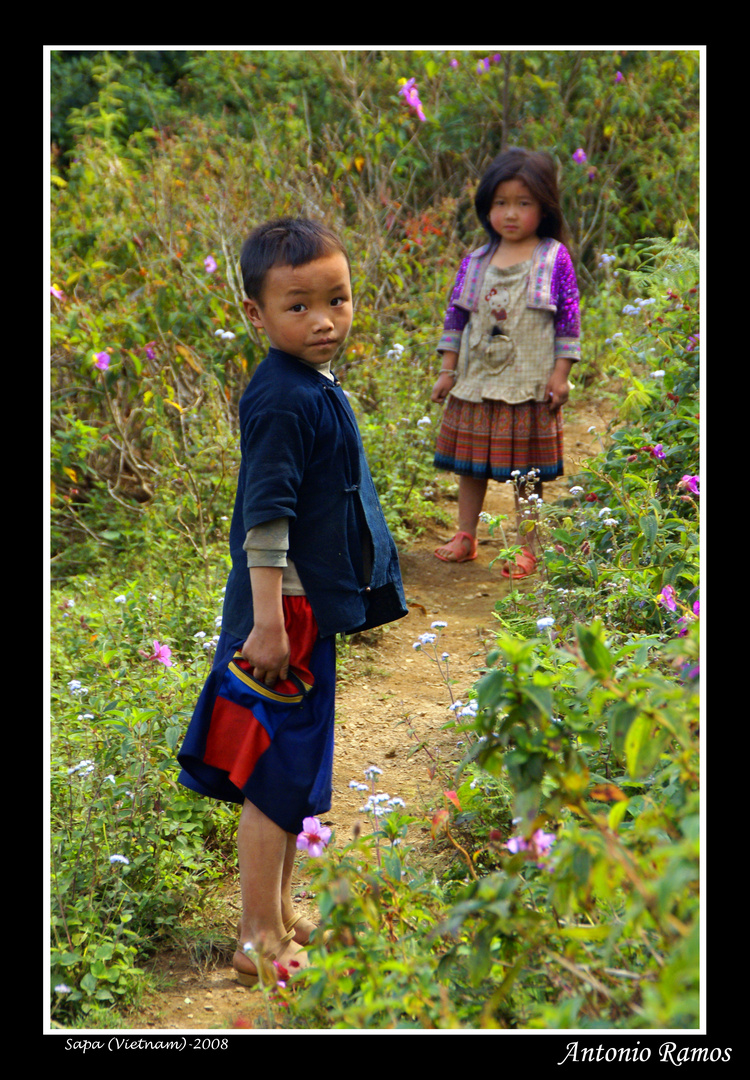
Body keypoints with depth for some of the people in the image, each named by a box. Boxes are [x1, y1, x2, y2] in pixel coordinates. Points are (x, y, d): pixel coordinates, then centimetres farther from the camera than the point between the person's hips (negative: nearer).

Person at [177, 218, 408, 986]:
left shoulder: (316, 388, 10)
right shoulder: (282, 400, -20)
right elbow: (265, 518, -24)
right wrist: (268, 621, -26)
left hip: (318, 607, 10)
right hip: (287, 610, -10)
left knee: (293, 774, 19)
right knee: (275, 778, -1)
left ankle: (280, 913, 33)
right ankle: (261, 943, 9)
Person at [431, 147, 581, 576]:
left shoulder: (555, 259, -4)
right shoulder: (475, 263, 5)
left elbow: (569, 320, -4)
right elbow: (456, 315, 10)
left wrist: (560, 374, -8)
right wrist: (448, 370, 8)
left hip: (530, 383, -4)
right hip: (477, 380, 4)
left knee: (527, 471, 3)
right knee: (471, 462, 12)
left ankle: (528, 549, 13)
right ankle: (466, 538, 25)